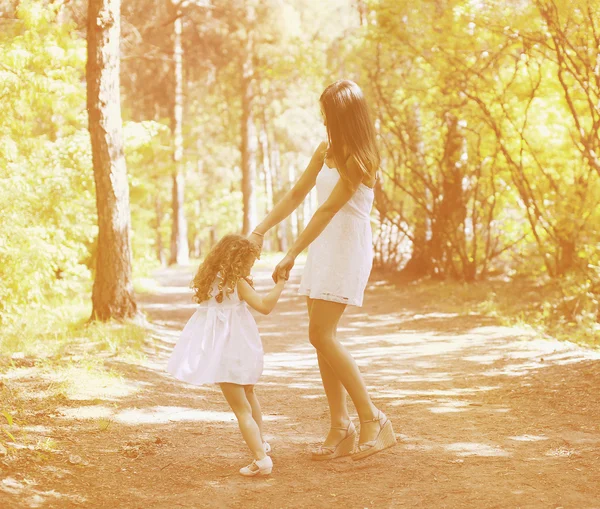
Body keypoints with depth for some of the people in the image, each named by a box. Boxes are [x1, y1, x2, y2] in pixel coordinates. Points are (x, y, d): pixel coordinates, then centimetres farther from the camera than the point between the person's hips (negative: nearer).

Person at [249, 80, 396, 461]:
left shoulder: (358, 159, -14)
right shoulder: (326, 150, 11)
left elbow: (328, 209, -18)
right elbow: (297, 194, 16)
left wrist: (292, 255, -19)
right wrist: (260, 231, 10)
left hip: (348, 248, -8)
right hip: (322, 247, 8)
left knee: (322, 335, -15)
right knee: (323, 337, 5)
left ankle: (373, 421, -8)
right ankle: (341, 429, 10)